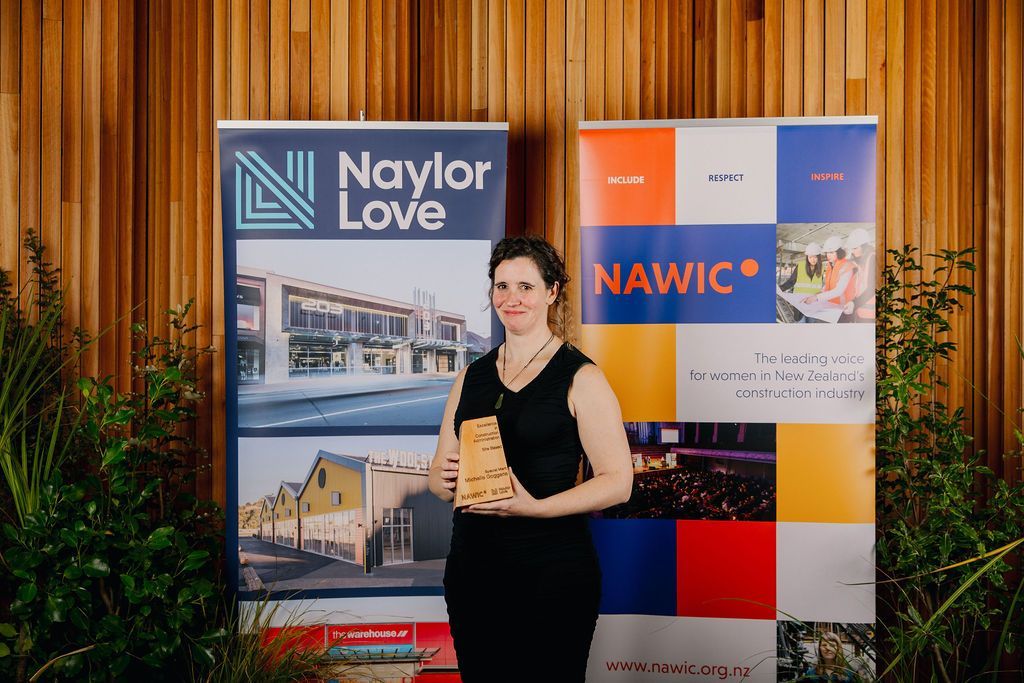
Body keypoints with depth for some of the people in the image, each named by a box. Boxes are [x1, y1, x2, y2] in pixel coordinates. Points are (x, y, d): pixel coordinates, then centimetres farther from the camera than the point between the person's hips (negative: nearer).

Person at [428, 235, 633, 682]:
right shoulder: (471, 377, 10)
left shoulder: (579, 377, -6)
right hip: (471, 567, 5)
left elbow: (618, 481, -10)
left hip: (552, 571, -4)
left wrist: (535, 507, -22)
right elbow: (440, 473, 16)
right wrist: (445, 481, -8)